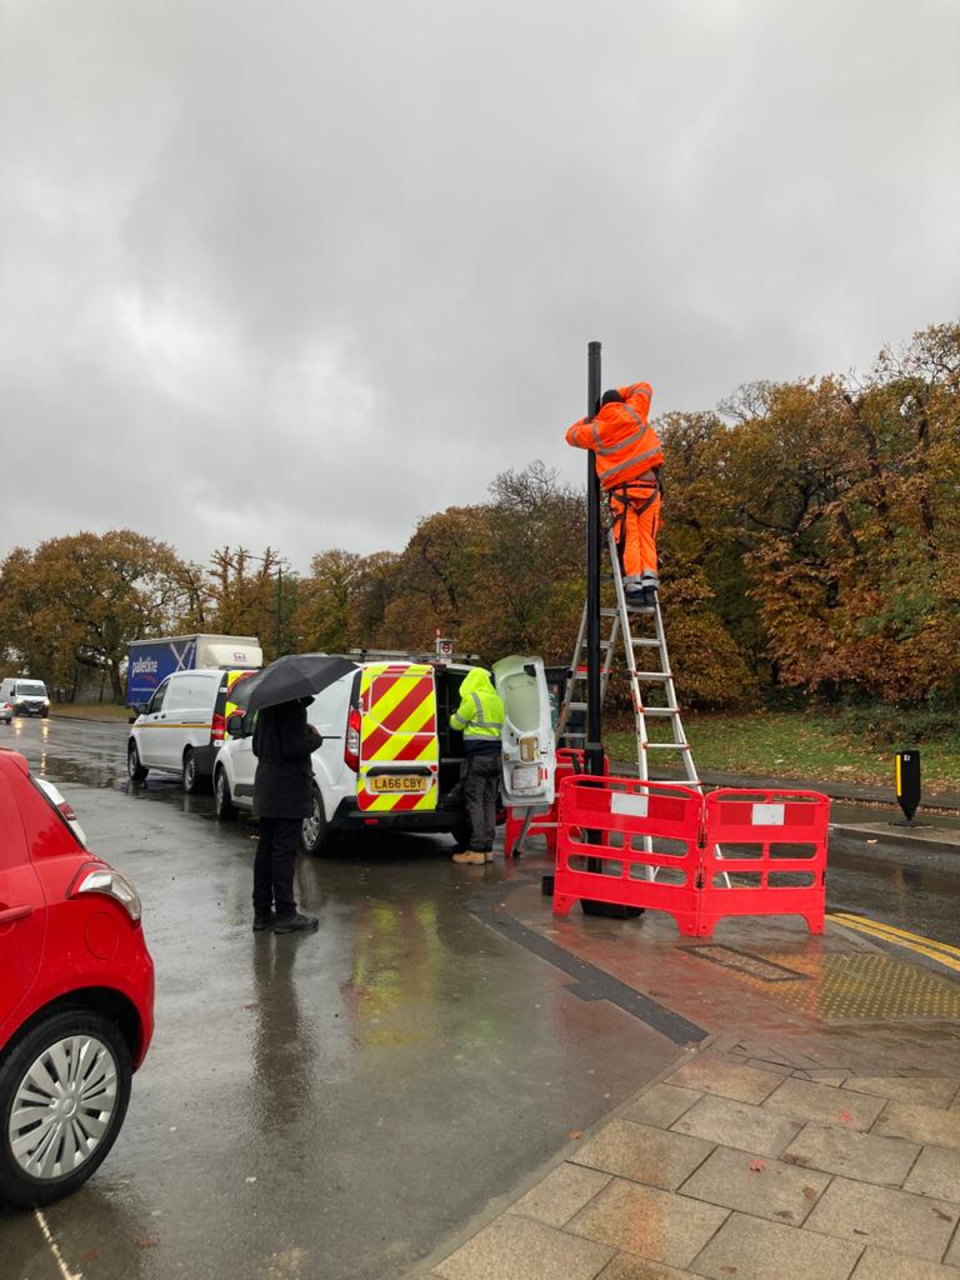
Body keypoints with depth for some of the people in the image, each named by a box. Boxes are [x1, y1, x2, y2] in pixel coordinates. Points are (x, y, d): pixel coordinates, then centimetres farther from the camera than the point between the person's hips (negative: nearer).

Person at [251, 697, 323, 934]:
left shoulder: (266, 705, 11)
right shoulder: (292, 707, -17)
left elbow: (257, 746, 18)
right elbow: (295, 749, -22)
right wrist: (315, 737, -6)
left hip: (266, 787, 9)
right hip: (288, 788, -9)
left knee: (265, 849, 12)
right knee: (285, 851, -3)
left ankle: (262, 913, 20)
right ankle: (285, 915, 4)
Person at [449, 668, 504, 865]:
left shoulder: (472, 698, -9)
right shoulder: (497, 700, 14)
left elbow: (456, 724, 0)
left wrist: (455, 715, 22)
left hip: (477, 756, -7)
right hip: (495, 755, 7)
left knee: (475, 803, -5)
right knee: (489, 802, 9)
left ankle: (476, 850, -6)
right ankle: (488, 849, 12)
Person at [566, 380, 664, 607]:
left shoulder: (596, 430, 5)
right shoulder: (634, 412, 5)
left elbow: (572, 435, 23)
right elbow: (644, 388, 23)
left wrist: (589, 419, 34)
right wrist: (619, 394, 30)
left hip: (622, 490, -1)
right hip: (649, 485, 2)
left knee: (628, 539, -3)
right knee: (647, 537, 4)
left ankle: (633, 585, -11)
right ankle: (649, 581, -6)